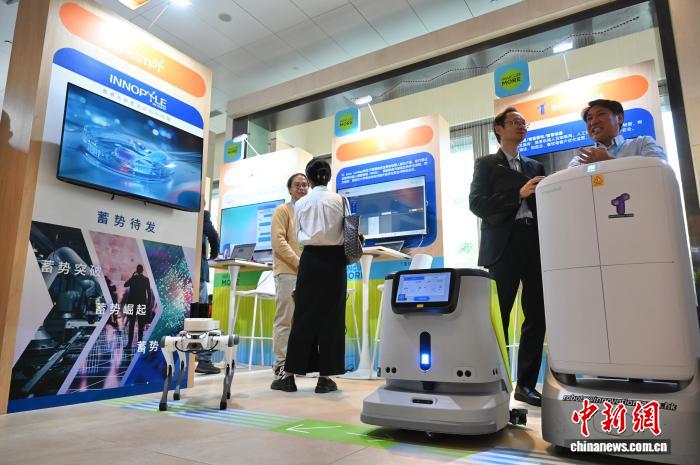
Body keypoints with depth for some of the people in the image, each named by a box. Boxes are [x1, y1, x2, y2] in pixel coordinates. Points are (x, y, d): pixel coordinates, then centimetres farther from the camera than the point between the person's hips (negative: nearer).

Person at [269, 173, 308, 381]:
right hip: (288, 272, -6)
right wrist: (299, 262, -16)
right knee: (285, 319, -6)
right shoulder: (282, 210, 2)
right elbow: (279, 242, -10)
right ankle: (281, 363, -1)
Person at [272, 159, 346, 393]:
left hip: (310, 260, 2)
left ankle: (289, 375, 9)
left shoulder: (301, 203, 4)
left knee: (304, 315, 6)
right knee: (330, 316, 3)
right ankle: (325, 377, 6)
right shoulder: (339, 200, -2)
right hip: (334, 260, -1)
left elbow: (299, 234, 8)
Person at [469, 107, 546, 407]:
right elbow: (477, 204, -6)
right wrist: (519, 194, -13)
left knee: (537, 317, 3)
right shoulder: (486, 164, 8)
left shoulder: (535, 167, 23)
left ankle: (526, 384, 12)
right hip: (504, 247, -5)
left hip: (535, 246, 5)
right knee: (498, 319, -3)